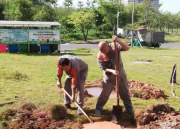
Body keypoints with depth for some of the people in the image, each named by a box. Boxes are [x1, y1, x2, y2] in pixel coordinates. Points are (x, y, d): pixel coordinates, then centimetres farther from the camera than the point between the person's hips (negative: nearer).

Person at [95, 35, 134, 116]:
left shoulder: (115, 46, -17)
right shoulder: (100, 56, -18)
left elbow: (126, 48, -30)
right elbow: (104, 68, -16)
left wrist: (118, 41, -44)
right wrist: (112, 71, -35)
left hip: (121, 75, 1)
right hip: (109, 78, -1)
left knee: (125, 93, 12)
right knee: (105, 94, 3)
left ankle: (129, 109, 27)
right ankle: (98, 108, 22)